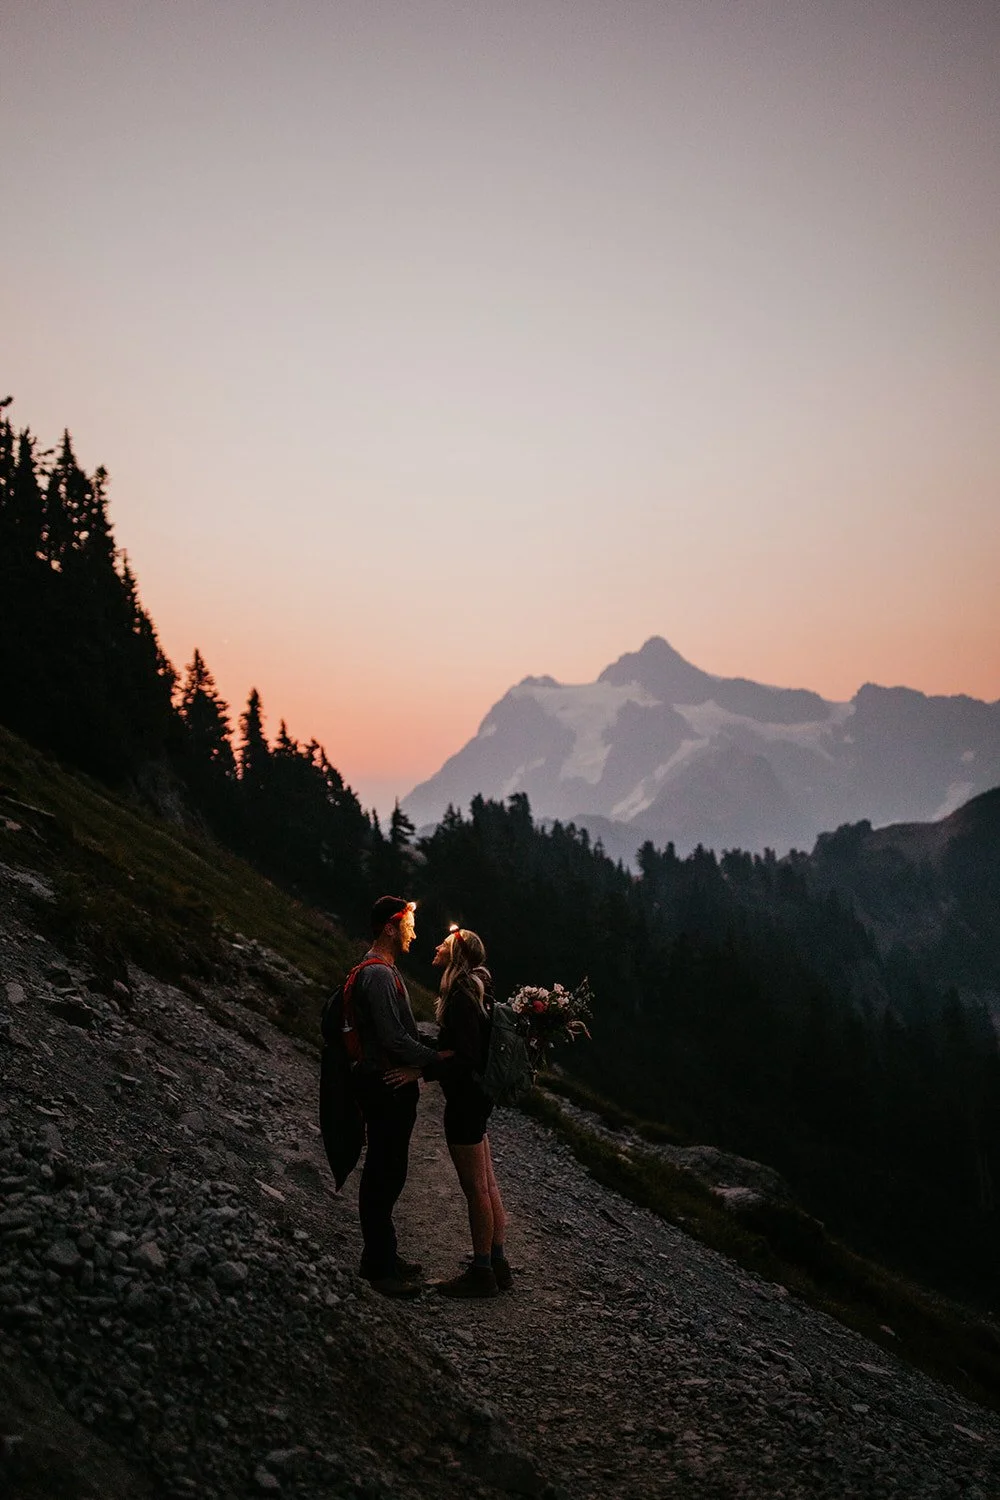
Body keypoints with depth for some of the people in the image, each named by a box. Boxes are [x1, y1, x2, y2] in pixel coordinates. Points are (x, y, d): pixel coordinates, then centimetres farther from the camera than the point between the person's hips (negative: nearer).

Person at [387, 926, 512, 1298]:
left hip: (465, 1100, -10)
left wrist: (420, 1071, -25)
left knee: (475, 1189, 0)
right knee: (487, 1185, 15)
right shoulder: (472, 992, 10)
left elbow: (466, 1056, -24)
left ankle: (482, 1273, 10)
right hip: (476, 1096, 10)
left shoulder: (462, 997, -20)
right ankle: (498, 1264, 24)